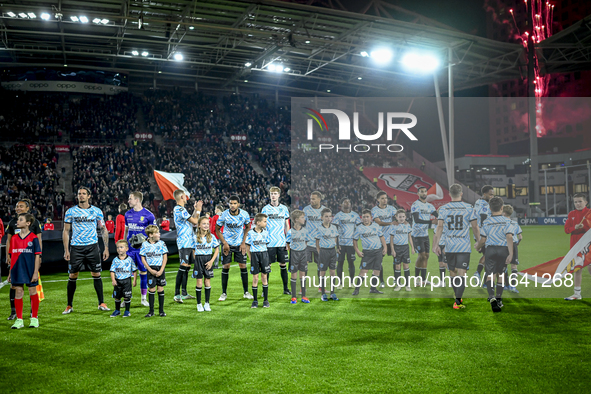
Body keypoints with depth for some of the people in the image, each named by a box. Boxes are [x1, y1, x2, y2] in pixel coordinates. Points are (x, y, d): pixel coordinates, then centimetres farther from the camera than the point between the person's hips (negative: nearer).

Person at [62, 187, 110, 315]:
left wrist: (106, 248, 3)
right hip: (76, 247, 0)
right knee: (72, 276, 2)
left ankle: (101, 303, 10)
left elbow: (104, 230, 9)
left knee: (96, 274, 1)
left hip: (92, 247, 0)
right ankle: (69, 306, 14)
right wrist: (66, 250, -2)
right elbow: (66, 231, 5)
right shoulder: (70, 212, 3)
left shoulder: (97, 211, 4)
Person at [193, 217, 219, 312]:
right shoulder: (195, 237, 0)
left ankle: (207, 303, 14)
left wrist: (212, 260, -6)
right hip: (198, 259, -1)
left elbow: (217, 250, 4)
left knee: (207, 282, 4)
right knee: (199, 283, 0)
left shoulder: (211, 236, 1)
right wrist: (196, 260, -4)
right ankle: (199, 304, 11)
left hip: (208, 260, 1)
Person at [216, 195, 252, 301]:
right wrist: (224, 243, -11)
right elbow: (217, 229, -4)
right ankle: (224, 293, 8)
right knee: (225, 267, -3)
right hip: (227, 244, -1)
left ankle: (246, 292, 11)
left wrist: (244, 242, -3)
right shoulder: (224, 215, -16)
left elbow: (247, 227, 5)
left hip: (240, 244, 1)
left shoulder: (244, 214, -12)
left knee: (243, 266, -1)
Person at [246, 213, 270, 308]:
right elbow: (248, 247, 3)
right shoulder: (250, 233, -3)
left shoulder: (266, 233, 5)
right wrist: (251, 259, -1)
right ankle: (255, 300, 11)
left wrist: (267, 258, 4)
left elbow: (267, 245, 11)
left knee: (264, 277, 4)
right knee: (255, 278, 1)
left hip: (264, 254, 2)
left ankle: (266, 300, 11)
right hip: (254, 255, -2)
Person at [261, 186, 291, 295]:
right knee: (267, 265, 1)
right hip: (269, 242, -2)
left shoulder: (284, 208, 8)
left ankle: (285, 288, 16)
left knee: (283, 265, 7)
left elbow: (287, 225, 12)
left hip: (282, 242, 2)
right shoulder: (265, 209, 1)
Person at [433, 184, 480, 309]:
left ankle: (458, 297, 31)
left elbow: (439, 227, -3)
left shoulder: (443, 208, 2)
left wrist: (436, 244, 1)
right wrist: (479, 242, 14)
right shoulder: (468, 208, -2)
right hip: (464, 247, -2)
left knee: (452, 273, 15)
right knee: (462, 274, -4)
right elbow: (475, 227, 1)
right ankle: (457, 302, -13)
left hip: (449, 247, 2)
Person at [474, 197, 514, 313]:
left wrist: (477, 246, 23)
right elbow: (509, 238, -13)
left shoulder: (486, 222, 0)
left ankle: (492, 297, -26)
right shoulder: (507, 222, -2)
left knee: (490, 275, -3)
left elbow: (483, 240, 2)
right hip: (504, 250, 1)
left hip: (490, 250, -1)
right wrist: (511, 254, -15)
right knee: (501, 274, 15)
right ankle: (499, 299, 22)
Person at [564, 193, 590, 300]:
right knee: (577, 268, 10)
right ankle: (577, 294, 17)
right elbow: (566, 229, 5)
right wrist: (575, 227, -12)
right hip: (575, 244, 5)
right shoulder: (571, 214, 9)